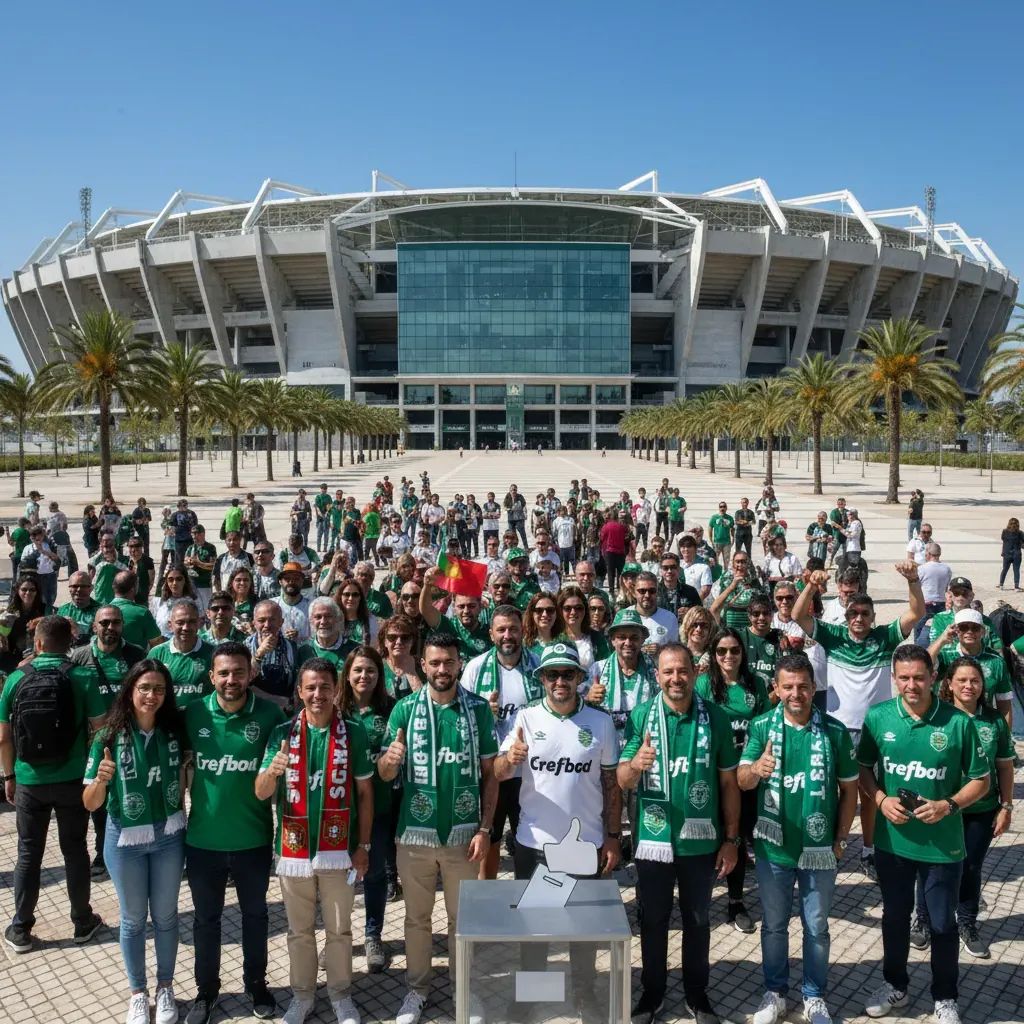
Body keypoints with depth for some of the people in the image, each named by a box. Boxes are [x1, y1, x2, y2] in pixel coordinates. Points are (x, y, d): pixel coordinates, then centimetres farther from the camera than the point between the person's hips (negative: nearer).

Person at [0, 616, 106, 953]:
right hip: (73, 780, -1)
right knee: (75, 850, 12)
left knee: (28, 854, 14)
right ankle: (83, 923, 23)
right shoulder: (81, 679, -11)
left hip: (29, 782, 1)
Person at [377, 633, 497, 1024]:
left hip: (463, 833, 0)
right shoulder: (405, 708, -6)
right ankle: (417, 987, 34)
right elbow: (385, 774, -6)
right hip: (415, 832, 0)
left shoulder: (479, 709, -5)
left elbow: (489, 774, -1)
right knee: (417, 916, 16)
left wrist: (485, 829, -7)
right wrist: (389, 759, -30)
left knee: (462, 916, 14)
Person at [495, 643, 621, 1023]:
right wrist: (509, 758, -35)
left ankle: (585, 992, 36)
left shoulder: (600, 722, -5)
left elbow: (611, 783, 2)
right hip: (534, 842, 0)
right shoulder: (526, 718, -7)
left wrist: (613, 836, 1)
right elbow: (498, 774, -13)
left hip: (587, 842, 1)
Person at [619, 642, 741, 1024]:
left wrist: (731, 839, 1)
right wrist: (636, 764, -34)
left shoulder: (715, 717, -7)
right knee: (652, 920, 15)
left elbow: (729, 782, 0)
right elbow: (623, 782, -11)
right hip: (653, 839, 0)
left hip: (701, 841, 1)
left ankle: (697, 993, 37)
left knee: (697, 920, 17)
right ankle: (652, 992, 34)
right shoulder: (641, 715, -10)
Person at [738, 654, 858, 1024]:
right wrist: (757, 769, -38)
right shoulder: (762, 726, -10)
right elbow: (742, 782, -15)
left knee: (816, 927, 15)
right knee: (774, 925, 16)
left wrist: (841, 839, -1)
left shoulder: (835, 731, -9)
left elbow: (849, 789, 1)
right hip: (773, 847, 0)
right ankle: (775, 992, 33)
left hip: (820, 849, 0)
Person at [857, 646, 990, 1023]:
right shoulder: (877, 717, -9)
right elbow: (863, 768, 3)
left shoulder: (958, 722, -13)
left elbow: (980, 780, -3)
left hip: (943, 844, -1)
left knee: (942, 924, 14)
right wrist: (881, 799, -14)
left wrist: (948, 806, -18)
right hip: (892, 840, 2)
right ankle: (895, 984, 41)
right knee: (894, 917, 19)